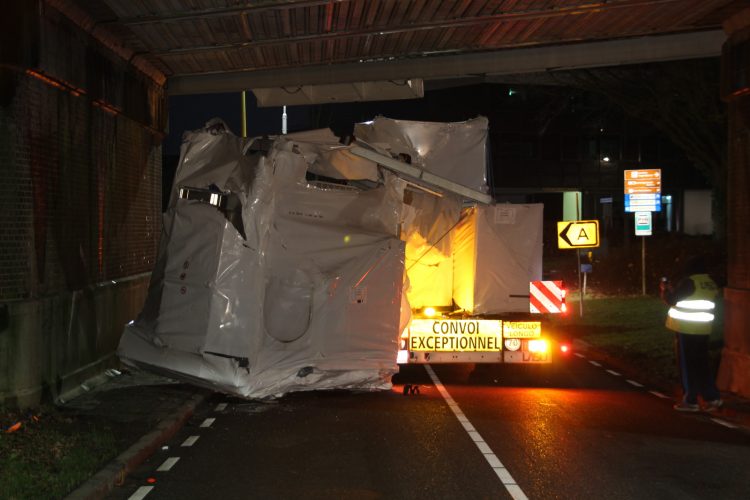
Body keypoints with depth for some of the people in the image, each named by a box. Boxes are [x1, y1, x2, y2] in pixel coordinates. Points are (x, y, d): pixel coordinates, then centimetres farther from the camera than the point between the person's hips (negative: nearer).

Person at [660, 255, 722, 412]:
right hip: (703, 330, 8)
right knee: (701, 364, 15)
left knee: (687, 365, 2)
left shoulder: (690, 282, -16)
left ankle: (690, 401, 7)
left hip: (687, 330, -8)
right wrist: (673, 290, 21)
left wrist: (665, 290, 6)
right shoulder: (711, 283, 9)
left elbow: (671, 300, -13)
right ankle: (712, 397, 15)